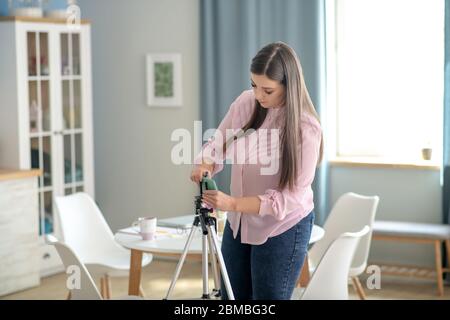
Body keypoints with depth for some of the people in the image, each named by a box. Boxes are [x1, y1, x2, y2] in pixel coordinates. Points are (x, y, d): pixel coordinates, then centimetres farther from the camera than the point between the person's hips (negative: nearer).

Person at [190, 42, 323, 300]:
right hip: (238, 222, 6)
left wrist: (233, 203, -33)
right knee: (232, 298, 16)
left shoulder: (305, 129, -24)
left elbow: (291, 197, -24)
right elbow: (218, 143, 3)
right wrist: (205, 165, -21)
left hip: (283, 228, -6)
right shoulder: (246, 102, -8)